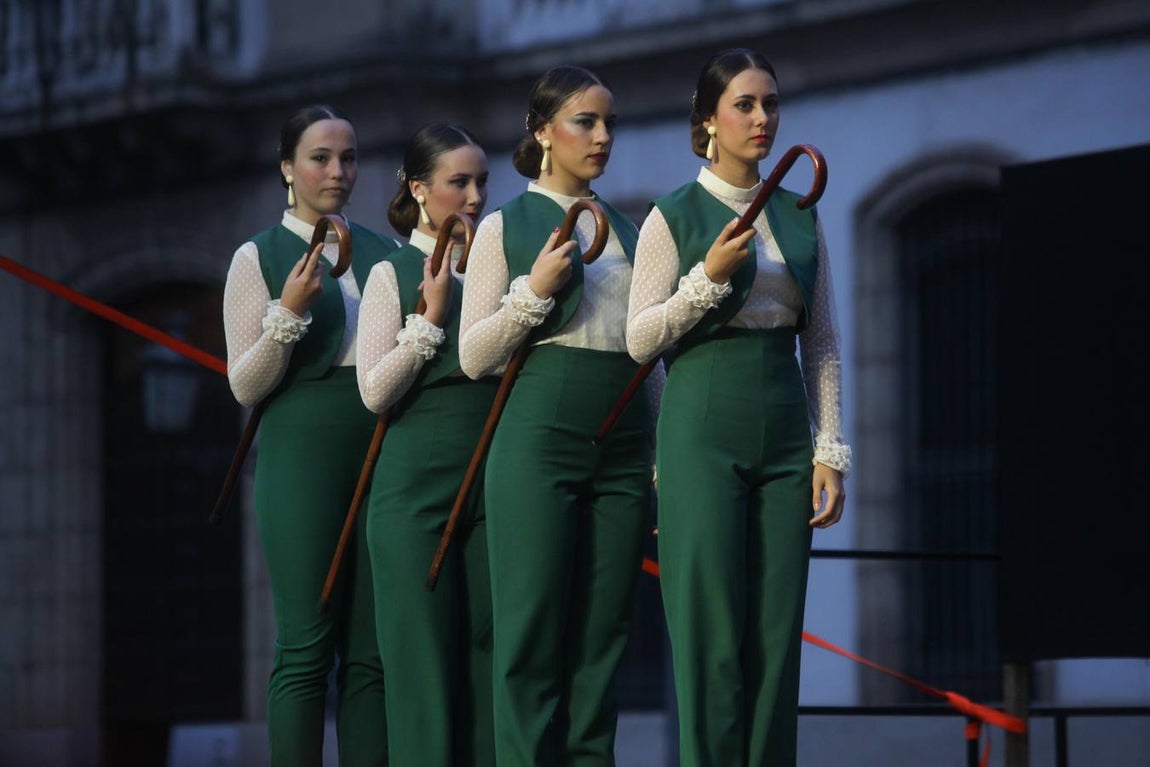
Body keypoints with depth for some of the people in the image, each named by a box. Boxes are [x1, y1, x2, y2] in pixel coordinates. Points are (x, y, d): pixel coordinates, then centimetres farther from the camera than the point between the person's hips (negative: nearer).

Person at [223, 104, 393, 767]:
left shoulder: (382, 252, 13)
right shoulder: (260, 258, 2)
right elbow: (245, 385, -3)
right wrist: (288, 313, -17)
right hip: (304, 455, -4)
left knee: (372, 650, 3)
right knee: (307, 645, -8)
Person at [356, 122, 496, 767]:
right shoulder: (394, 274, 2)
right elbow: (375, 391, -6)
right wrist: (430, 318, -11)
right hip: (418, 478, -3)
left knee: (487, 644, 1)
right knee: (424, 647, -3)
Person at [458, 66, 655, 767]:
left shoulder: (627, 230, 17)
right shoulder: (507, 226, 4)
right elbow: (474, 356, -2)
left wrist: (665, 458, 12)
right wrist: (534, 291, -15)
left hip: (623, 446, 4)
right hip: (540, 438, -4)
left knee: (601, 637, 2)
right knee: (533, 632, -7)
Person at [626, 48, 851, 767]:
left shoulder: (800, 217, 12)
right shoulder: (674, 217, 0)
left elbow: (823, 343, 12)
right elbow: (640, 340, -4)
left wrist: (830, 450, 4)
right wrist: (711, 276, -16)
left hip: (784, 436, 4)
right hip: (704, 430, -4)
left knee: (776, 632, 2)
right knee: (713, 628, -7)